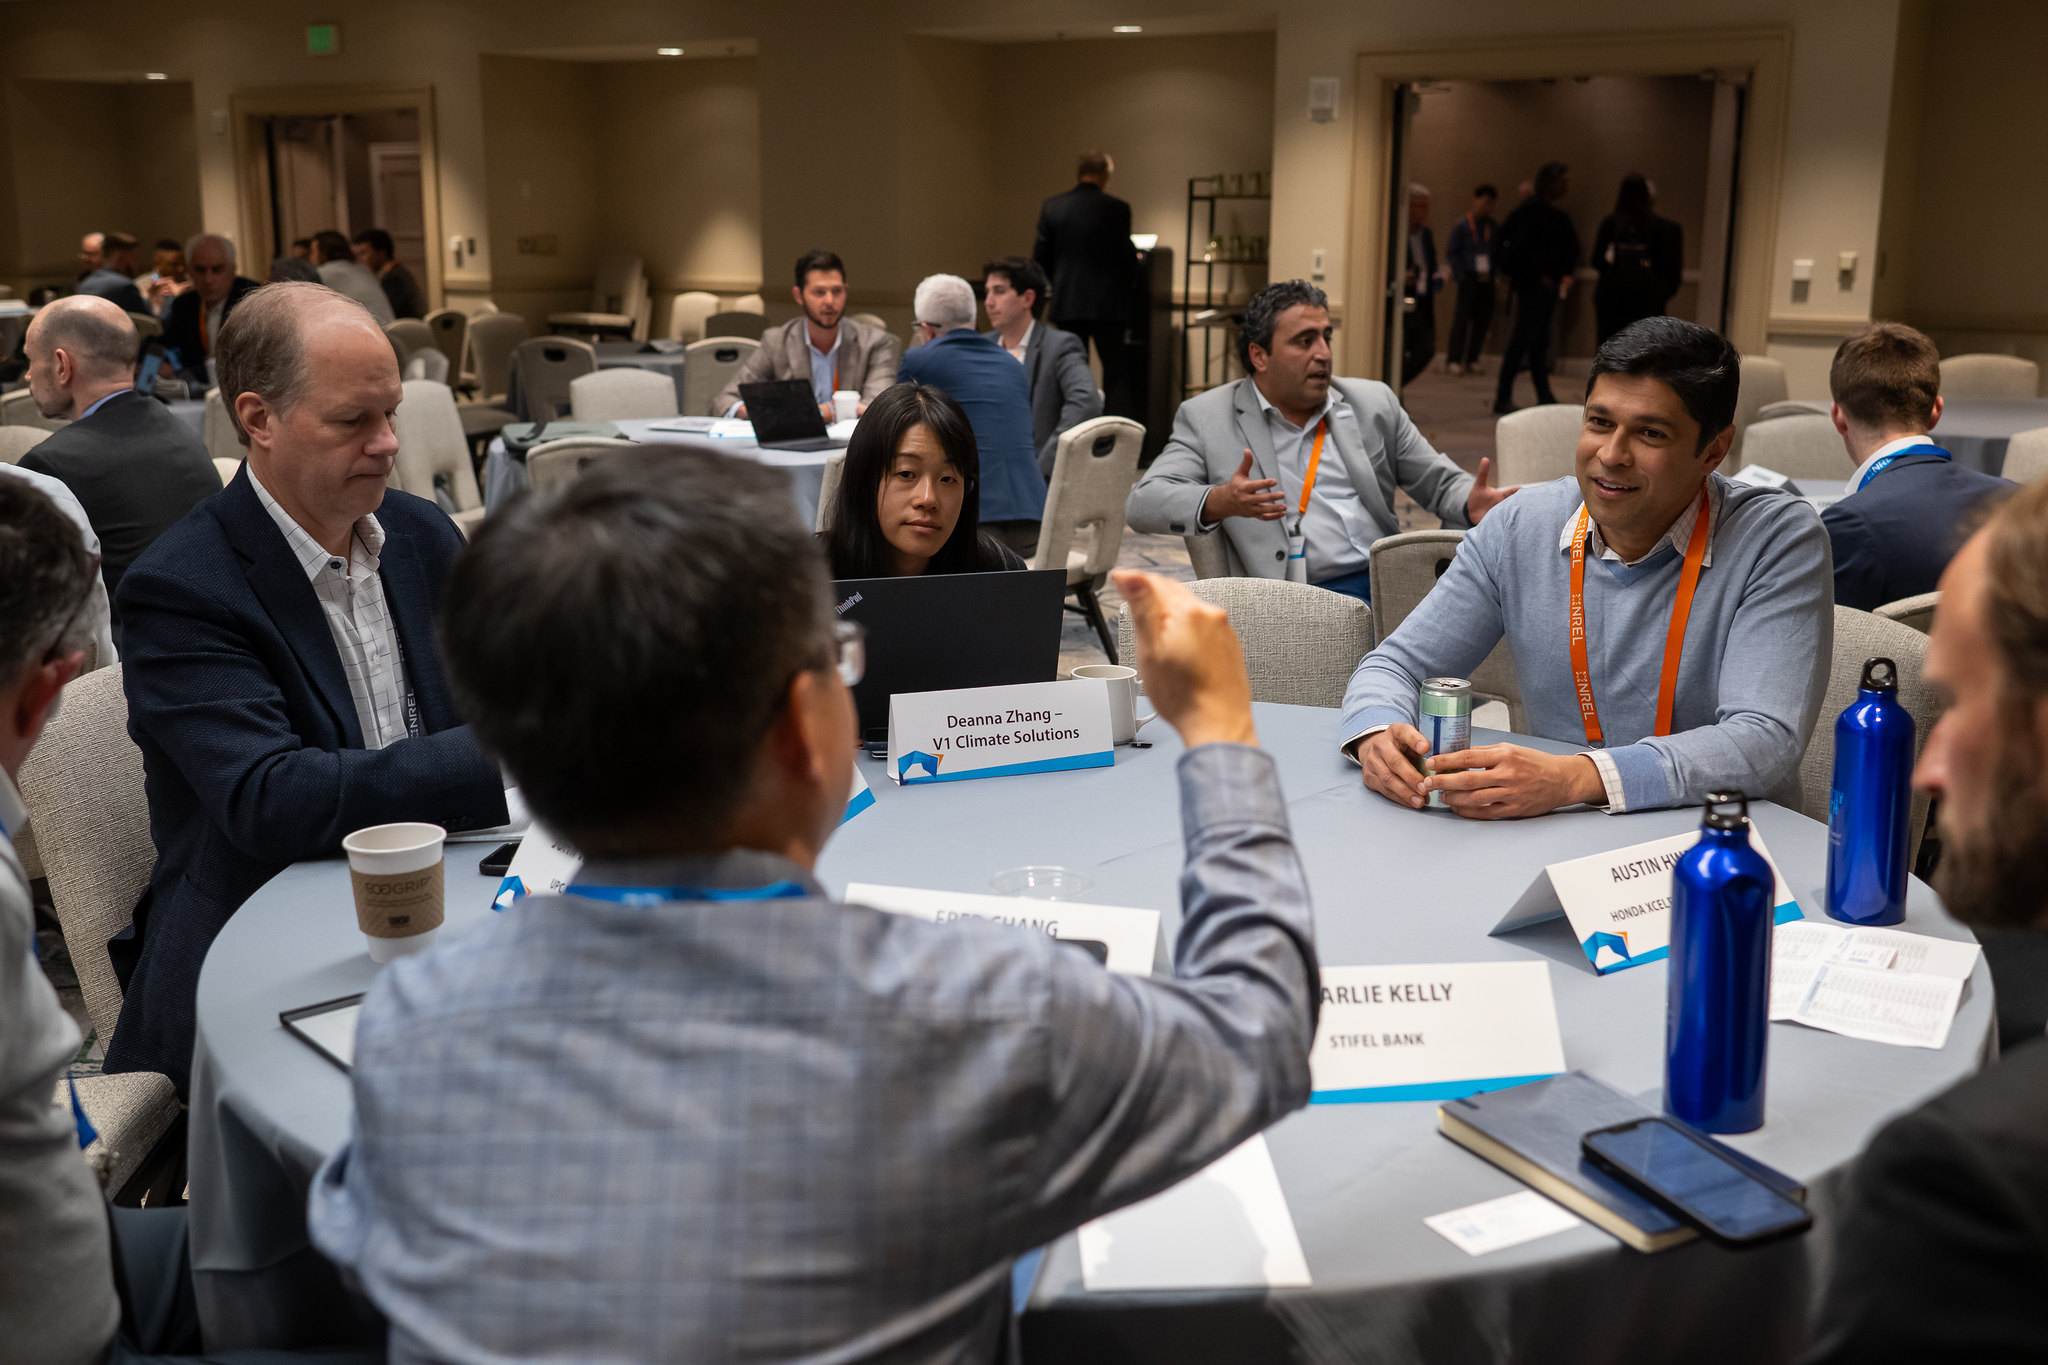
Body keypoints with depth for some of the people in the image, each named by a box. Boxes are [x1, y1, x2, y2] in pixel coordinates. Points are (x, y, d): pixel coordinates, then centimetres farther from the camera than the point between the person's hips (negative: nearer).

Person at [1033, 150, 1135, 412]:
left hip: (1067, 303, 3)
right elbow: (1127, 257, -3)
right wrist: (1129, 282, 17)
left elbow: (1040, 258, 4)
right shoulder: (1117, 209, -8)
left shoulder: (1051, 207, 1)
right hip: (1108, 305, -3)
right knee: (1116, 374, 4)